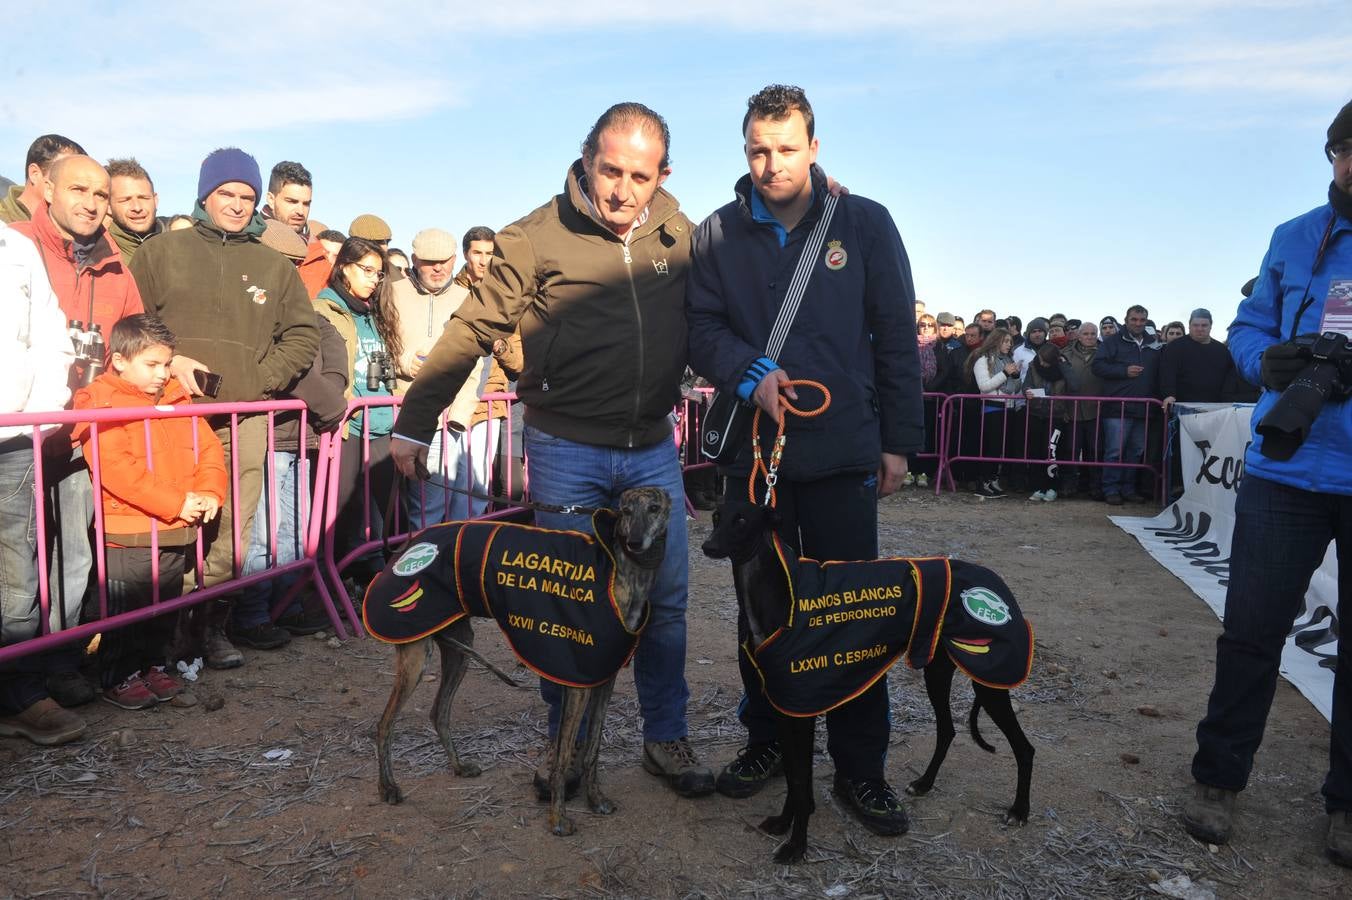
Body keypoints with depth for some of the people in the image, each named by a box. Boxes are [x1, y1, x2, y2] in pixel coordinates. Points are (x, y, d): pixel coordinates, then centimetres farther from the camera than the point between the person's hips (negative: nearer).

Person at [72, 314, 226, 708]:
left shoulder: (177, 399, 11)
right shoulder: (100, 405, -11)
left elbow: (208, 447, 9)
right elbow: (117, 469, -21)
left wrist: (209, 491, -9)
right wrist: (176, 502, -23)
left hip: (177, 531, 7)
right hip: (126, 535, -6)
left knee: (164, 609, 17)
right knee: (123, 612, 3)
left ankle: (152, 664, 31)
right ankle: (118, 677, 17)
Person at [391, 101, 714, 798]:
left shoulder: (677, 232, 3)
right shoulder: (538, 237, -8)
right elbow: (472, 330, -6)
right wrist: (415, 421, -5)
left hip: (652, 449, 4)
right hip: (566, 451, -3)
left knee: (665, 601, 9)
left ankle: (666, 738, 26)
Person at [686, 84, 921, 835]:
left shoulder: (864, 224, 2)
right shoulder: (718, 234, 6)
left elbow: (896, 337, 2)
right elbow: (700, 328, 3)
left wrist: (899, 440, -1)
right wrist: (750, 373, -17)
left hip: (843, 454, -2)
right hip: (753, 452, 2)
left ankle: (860, 766, 16)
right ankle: (766, 738, 29)